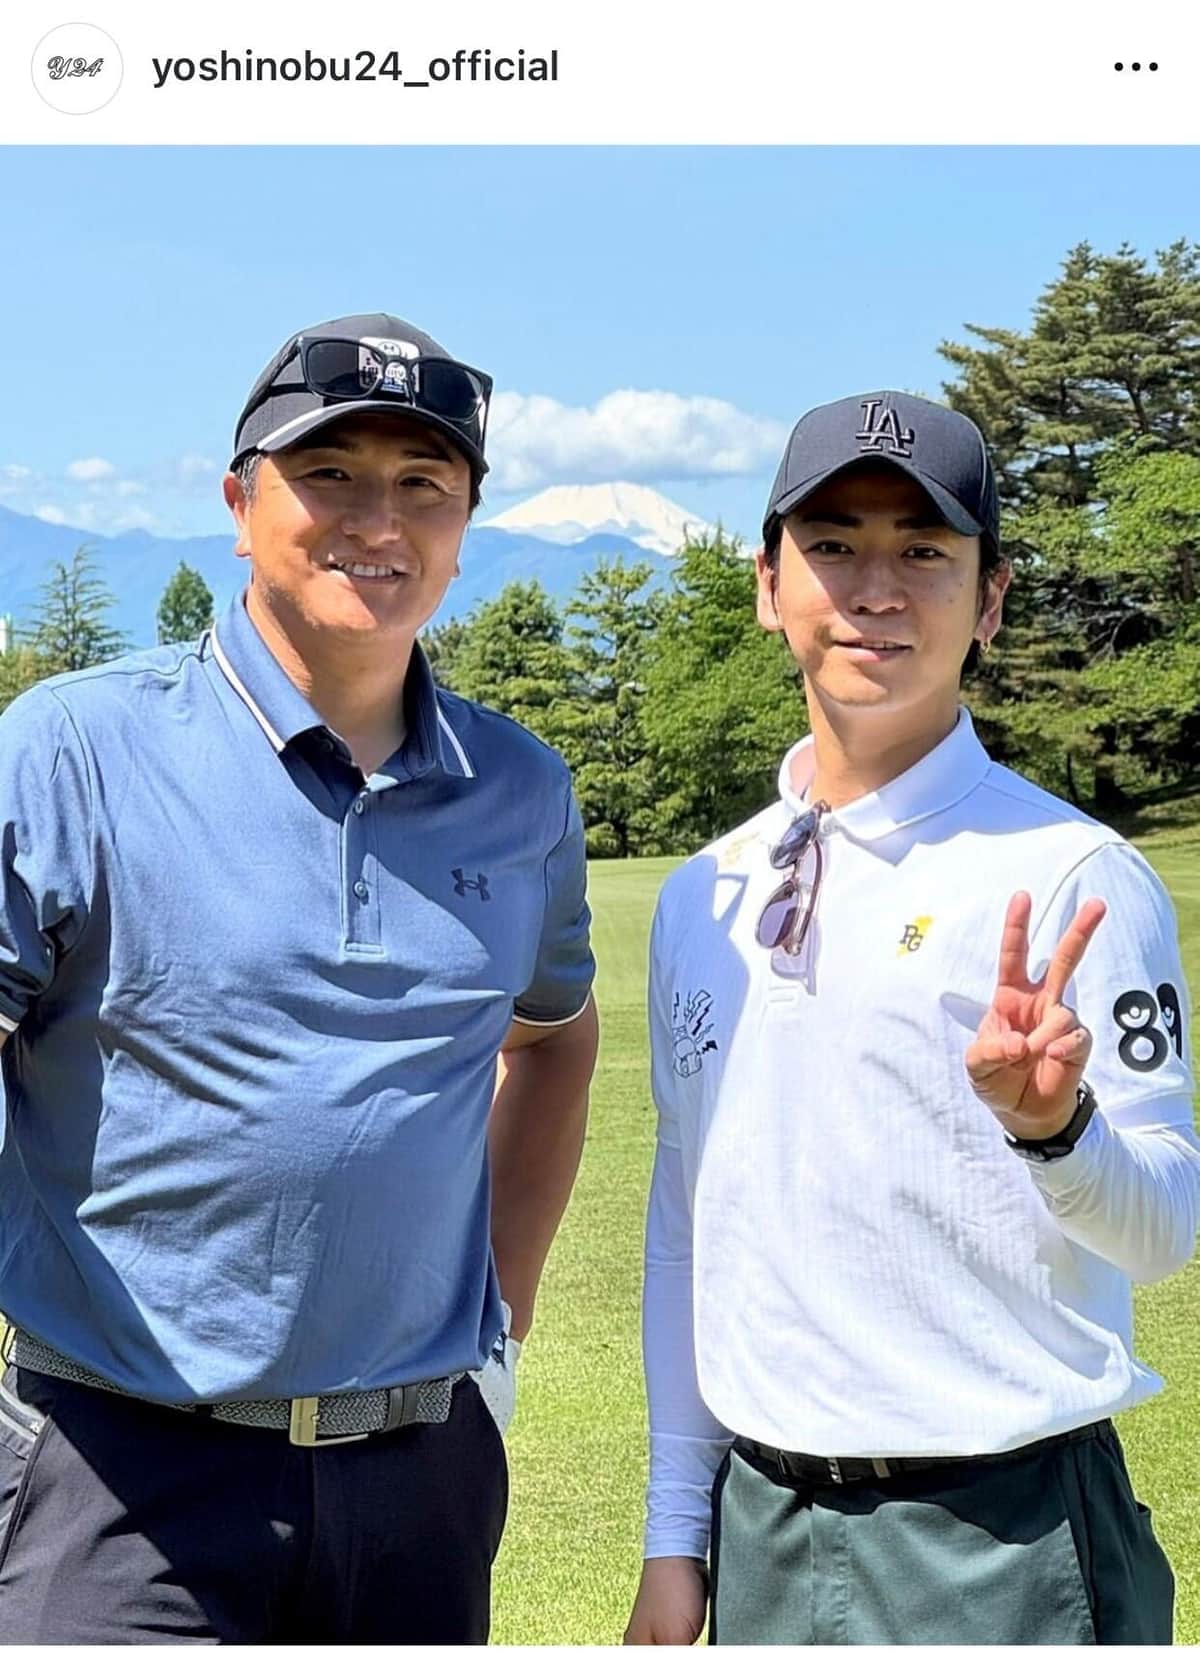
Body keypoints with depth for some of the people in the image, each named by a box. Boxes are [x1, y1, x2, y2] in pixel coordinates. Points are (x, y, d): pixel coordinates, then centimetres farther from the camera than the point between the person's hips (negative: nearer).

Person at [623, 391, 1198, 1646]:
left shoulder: (1072, 876, -10)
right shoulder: (704, 896, 6)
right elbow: (688, 1217, 11)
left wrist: (1051, 1120, -30)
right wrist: (675, 1534, 12)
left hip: (1000, 1539, -4)